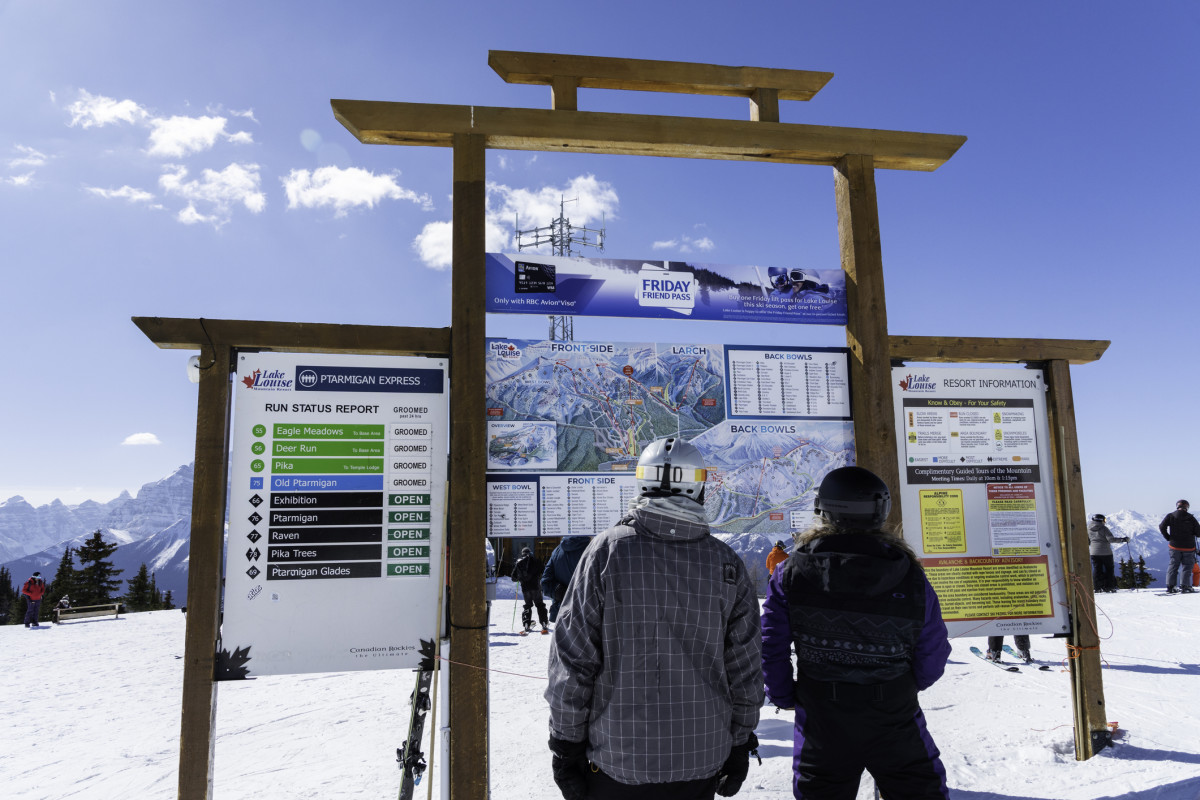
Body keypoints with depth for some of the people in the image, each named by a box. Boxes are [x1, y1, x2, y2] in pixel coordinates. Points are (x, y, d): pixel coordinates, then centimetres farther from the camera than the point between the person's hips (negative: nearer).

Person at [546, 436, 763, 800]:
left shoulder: (608, 550, -11)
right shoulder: (728, 565, -4)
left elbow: (572, 660, -10)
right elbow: (744, 670, 3)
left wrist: (566, 744, 0)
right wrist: (740, 744, 15)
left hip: (618, 759, -2)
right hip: (703, 759, 2)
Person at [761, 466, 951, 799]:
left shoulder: (793, 571, -12)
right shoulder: (910, 577, -13)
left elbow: (772, 646, -7)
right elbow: (932, 659, -3)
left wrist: (783, 697, 10)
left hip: (820, 727, 1)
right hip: (894, 725, 0)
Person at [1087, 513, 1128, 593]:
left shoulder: (1088, 529, 5)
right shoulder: (1103, 528, -8)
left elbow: (1087, 542, 9)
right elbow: (1110, 538, -17)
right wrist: (1122, 539, -12)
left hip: (1094, 553, 4)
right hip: (1106, 552, -4)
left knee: (1096, 569, 5)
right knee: (1109, 569, 9)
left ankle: (1097, 587, 0)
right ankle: (1109, 587, 7)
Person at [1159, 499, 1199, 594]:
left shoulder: (1170, 516, -3)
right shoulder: (1190, 517, -6)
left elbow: (1162, 527, -10)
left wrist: (1168, 538, 1)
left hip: (1174, 546, 2)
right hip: (1188, 547, -2)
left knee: (1173, 565, 9)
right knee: (1186, 566, 7)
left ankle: (1170, 586, 3)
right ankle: (1184, 586, -1)